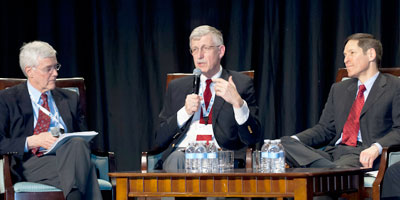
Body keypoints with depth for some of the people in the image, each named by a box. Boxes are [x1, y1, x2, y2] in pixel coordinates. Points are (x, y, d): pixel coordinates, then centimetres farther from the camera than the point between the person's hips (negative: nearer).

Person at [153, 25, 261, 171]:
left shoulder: (242, 84, 12)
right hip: (182, 152, 2)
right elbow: (160, 140, 15)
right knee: (177, 160, -34)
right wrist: (184, 112, -1)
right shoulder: (176, 87, 20)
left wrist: (237, 102, -16)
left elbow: (252, 139, 1)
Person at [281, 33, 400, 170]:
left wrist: (376, 148, -23)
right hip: (333, 152, 8)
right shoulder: (338, 89, 29)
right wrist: (294, 140, 3)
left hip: (363, 155, -8)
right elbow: (325, 128, 23)